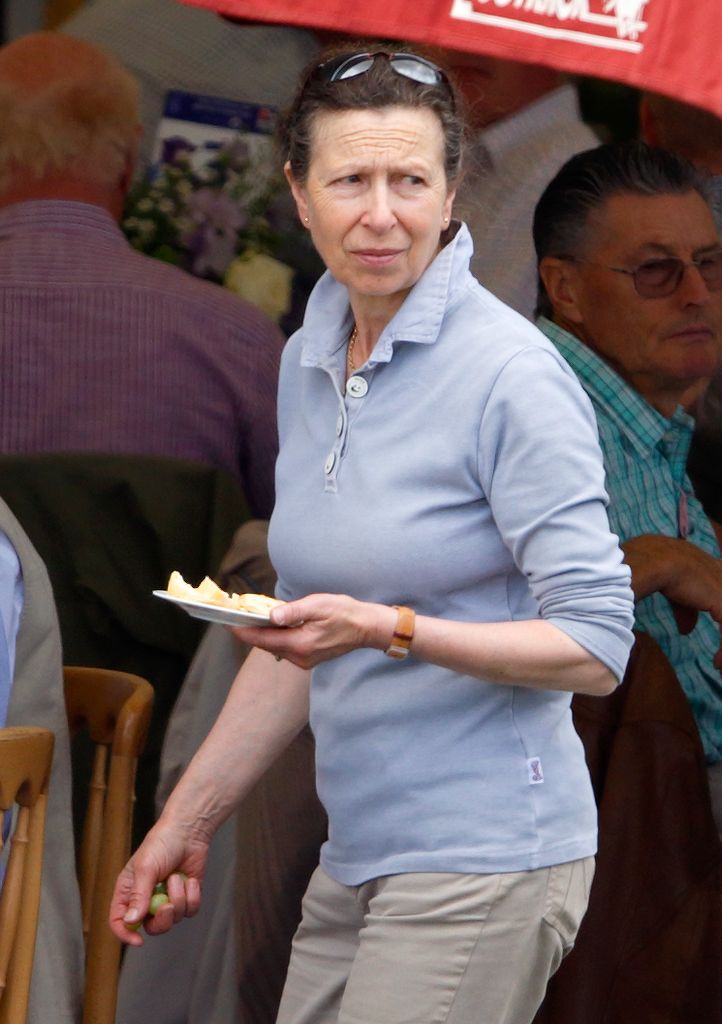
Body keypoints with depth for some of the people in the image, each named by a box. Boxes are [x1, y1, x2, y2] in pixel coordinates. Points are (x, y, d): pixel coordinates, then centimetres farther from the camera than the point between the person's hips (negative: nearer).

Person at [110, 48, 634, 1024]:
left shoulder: (509, 373, -12)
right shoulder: (308, 362, 11)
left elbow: (595, 648, -14)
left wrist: (390, 630, -25)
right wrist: (188, 817, 20)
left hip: (485, 860, -7)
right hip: (358, 859, 8)